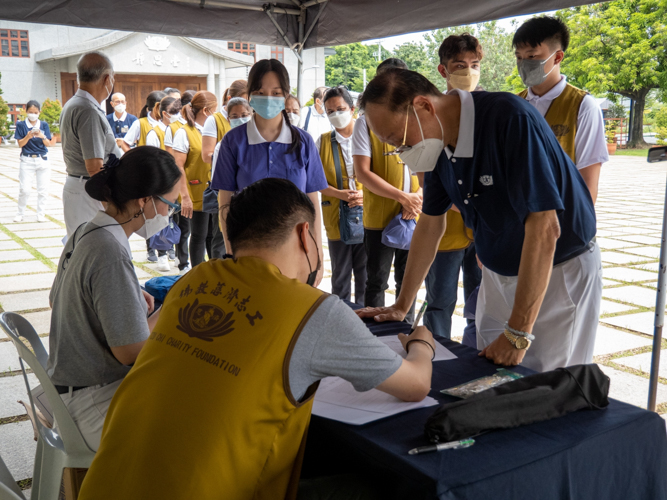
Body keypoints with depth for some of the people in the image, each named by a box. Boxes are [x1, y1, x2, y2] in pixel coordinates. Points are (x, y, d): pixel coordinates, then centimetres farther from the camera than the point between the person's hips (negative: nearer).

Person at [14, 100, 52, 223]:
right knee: (24, 189, -4)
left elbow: (48, 144, -1)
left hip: (43, 160, 2)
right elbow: (20, 144, -4)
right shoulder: (21, 125, 1)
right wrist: (28, 136, -22)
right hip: (27, 160, -2)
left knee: (43, 189, 2)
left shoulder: (44, 125, 4)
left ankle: (41, 215, 12)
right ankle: (20, 214, 12)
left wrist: (42, 136, -22)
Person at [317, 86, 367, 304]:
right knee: (340, 276, 9)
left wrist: (366, 193, -14)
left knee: (366, 276, 5)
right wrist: (339, 194, -13)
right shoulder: (323, 142, 7)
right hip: (336, 218, 1)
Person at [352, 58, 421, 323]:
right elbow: (362, 172, -10)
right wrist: (403, 196, -16)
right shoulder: (366, 122, -1)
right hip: (380, 217, -3)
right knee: (377, 281, 5)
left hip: (414, 216, 4)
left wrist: (420, 195, -9)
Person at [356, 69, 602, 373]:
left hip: (560, 272, -6)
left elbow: (543, 229, -30)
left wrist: (518, 334, -27)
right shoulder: (439, 142, -3)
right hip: (498, 274, 7)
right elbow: (431, 225, 9)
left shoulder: (510, 119, -27)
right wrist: (401, 307, 11)